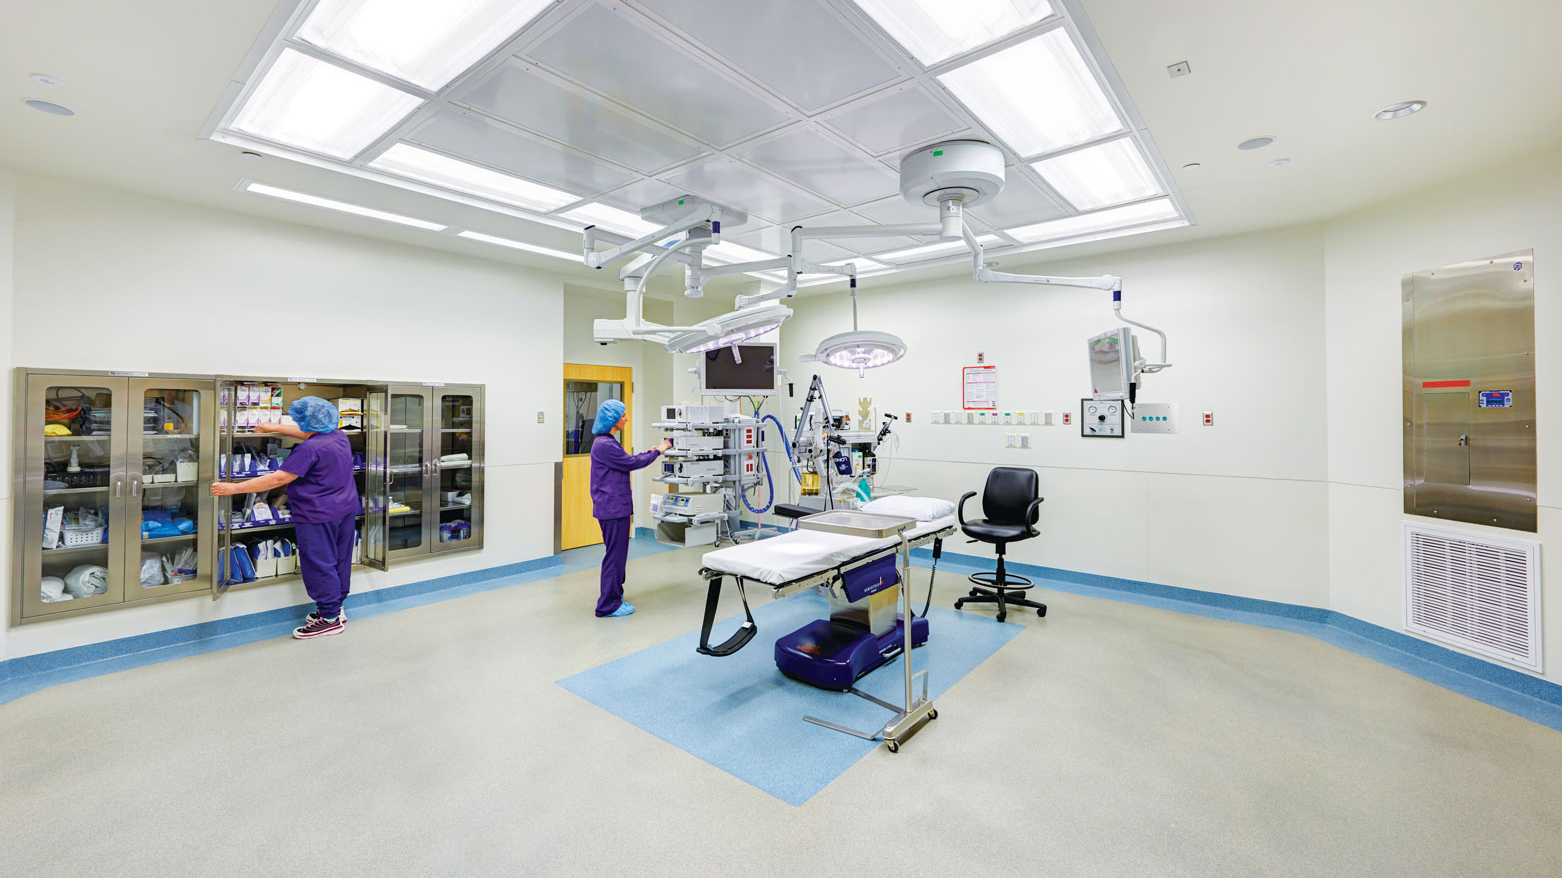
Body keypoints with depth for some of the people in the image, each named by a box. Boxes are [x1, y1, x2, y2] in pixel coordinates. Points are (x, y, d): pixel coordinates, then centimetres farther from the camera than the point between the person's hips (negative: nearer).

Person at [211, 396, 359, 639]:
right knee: (340, 561, 16)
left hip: (318, 516, -9)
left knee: (319, 565, 1)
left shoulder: (309, 449, -19)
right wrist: (275, 427, 31)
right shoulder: (339, 436, 6)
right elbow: (310, 434, 26)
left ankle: (330, 618, 7)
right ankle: (336, 607, 28)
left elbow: (279, 478, -20)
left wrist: (235, 488, -14)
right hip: (346, 510, 9)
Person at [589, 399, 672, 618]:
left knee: (616, 553, 18)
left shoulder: (606, 442, 14)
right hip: (612, 508, -11)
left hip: (614, 507, 11)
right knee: (615, 554, -3)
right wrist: (657, 451, -4)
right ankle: (608, 605, 7)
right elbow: (631, 463, -15)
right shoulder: (604, 444, -19)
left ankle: (614, 595, 30)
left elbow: (626, 461, 19)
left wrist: (651, 451, 17)